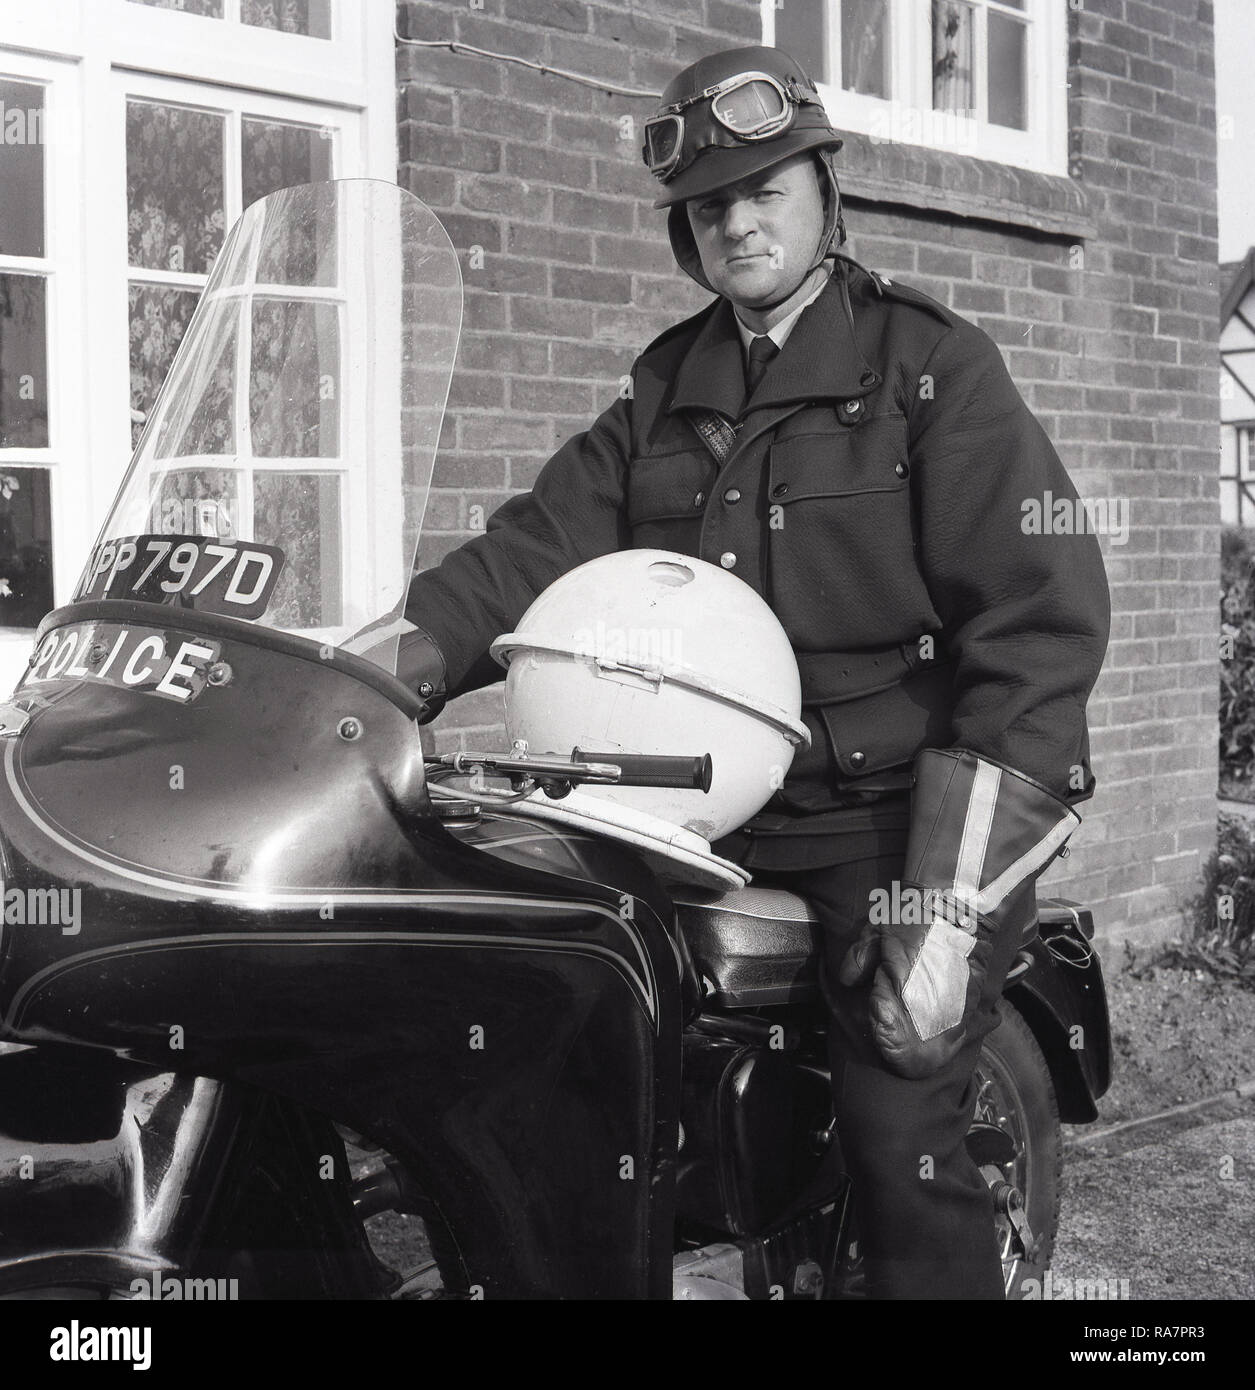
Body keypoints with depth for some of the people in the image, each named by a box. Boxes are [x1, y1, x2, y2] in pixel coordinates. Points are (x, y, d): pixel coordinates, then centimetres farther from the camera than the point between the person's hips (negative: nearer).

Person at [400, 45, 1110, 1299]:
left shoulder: (929, 365, -2)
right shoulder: (664, 395, 15)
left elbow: (1042, 614, -11)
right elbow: (541, 543, 3)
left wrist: (950, 893, -19)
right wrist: (403, 649, -19)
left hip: (895, 809, -5)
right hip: (717, 809, 5)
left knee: (900, 1132, -15)